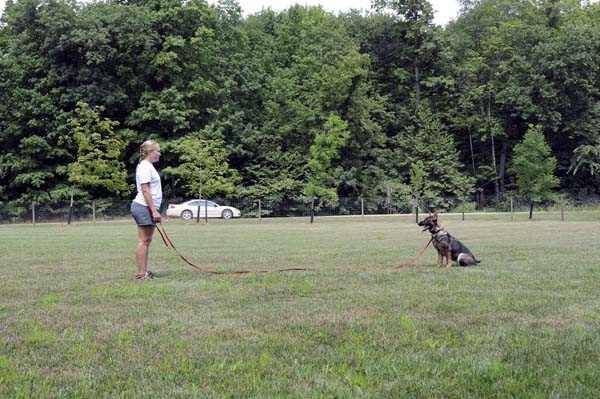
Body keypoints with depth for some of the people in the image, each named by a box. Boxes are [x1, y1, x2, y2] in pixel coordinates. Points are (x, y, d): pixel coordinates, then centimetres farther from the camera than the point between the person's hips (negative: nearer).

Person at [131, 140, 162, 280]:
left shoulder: (148, 166, 18)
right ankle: (141, 273, -7)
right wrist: (154, 210, -22)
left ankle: (144, 272, 13)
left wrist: (154, 210, 22)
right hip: (144, 207, -10)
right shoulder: (145, 167, -12)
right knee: (144, 241, -8)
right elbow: (145, 191, -19)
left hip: (148, 208, 10)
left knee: (147, 241, 10)